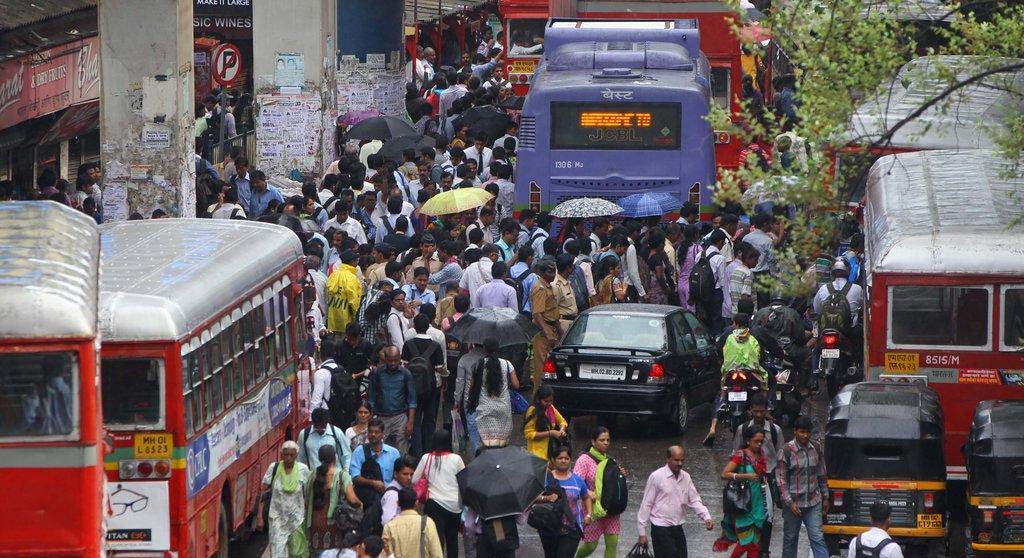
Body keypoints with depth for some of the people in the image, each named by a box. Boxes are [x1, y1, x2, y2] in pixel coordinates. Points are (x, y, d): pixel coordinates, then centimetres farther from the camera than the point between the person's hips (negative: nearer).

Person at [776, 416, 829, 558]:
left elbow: (821, 476, 15)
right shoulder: (787, 450, -10)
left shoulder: (815, 449, 5)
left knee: (817, 538, -4)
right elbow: (781, 479, -9)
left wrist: (825, 497, 14)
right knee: (790, 538, 9)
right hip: (793, 504, -3)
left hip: (813, 503, 3)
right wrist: (789, 502, -14)